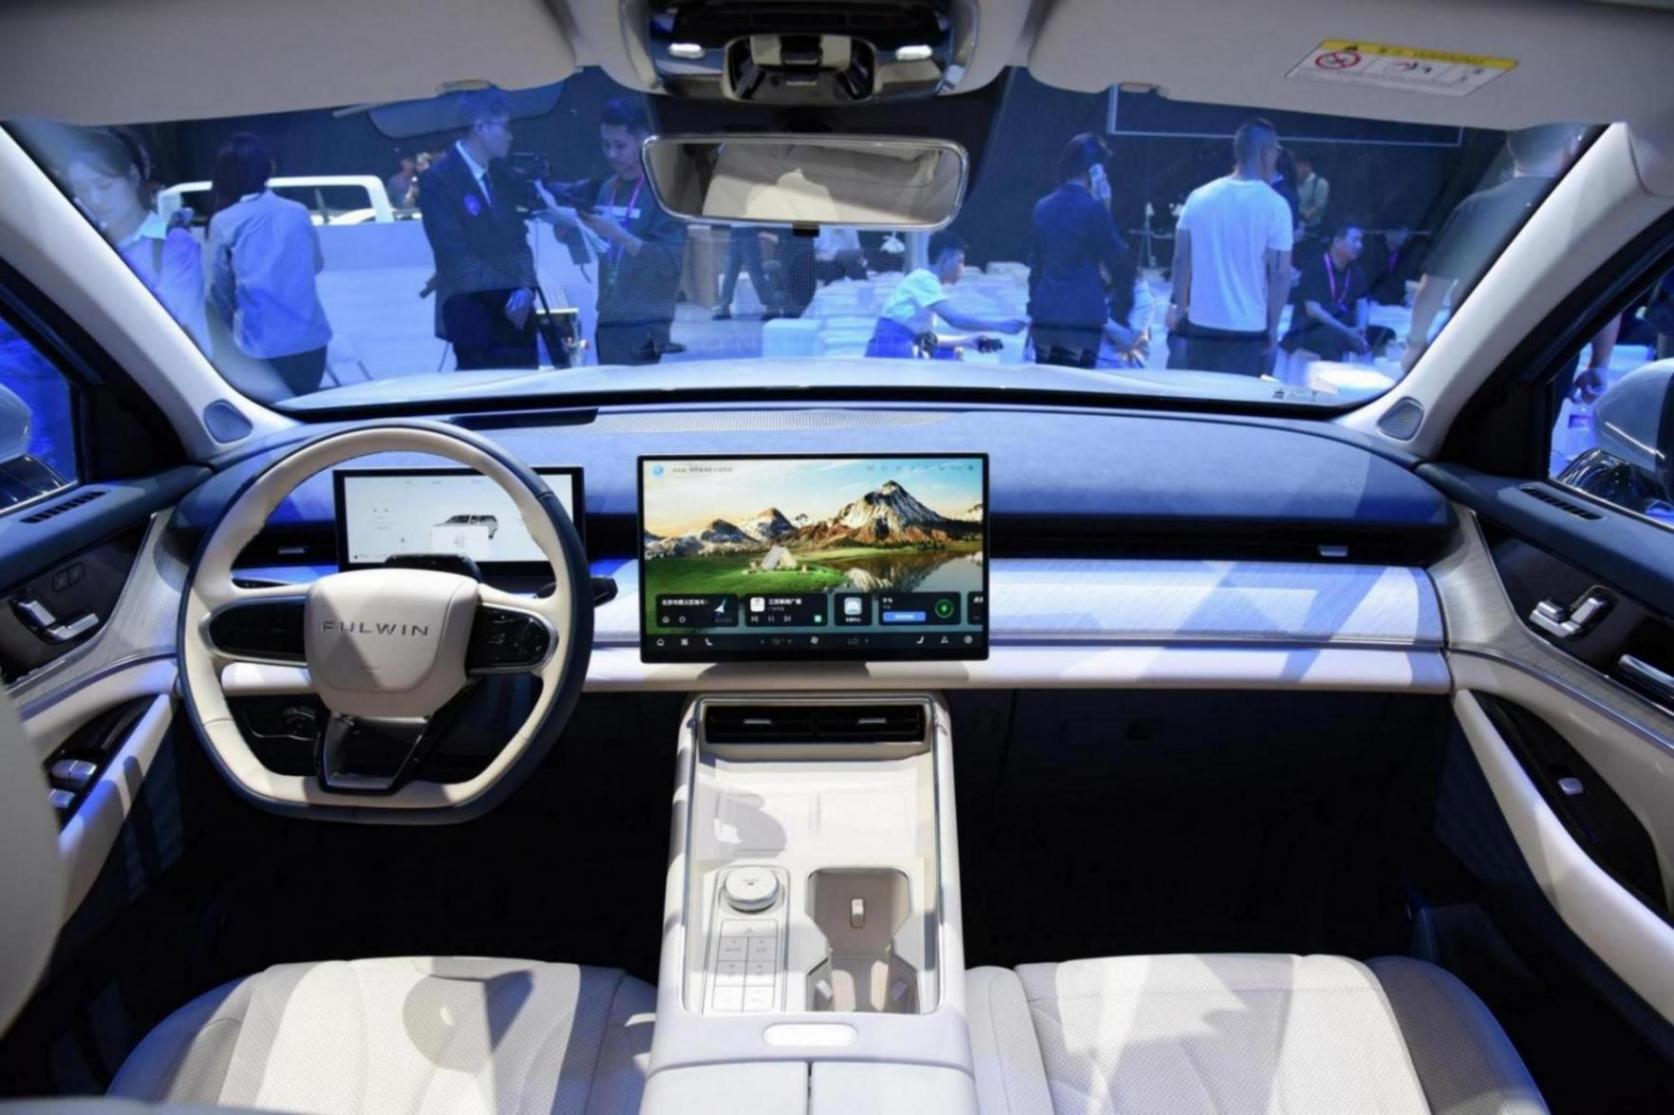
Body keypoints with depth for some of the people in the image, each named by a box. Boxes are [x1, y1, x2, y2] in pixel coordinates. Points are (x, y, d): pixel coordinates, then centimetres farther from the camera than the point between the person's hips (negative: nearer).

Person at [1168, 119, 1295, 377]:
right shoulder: (1275, 205, -9)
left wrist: (1180, 307, 17)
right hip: (1248, 329, -4)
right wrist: (1272, 326, 0)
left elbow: (1181, 259, 6)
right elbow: (1280, 273, -9)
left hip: (1201, 324, 4)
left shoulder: (1199, 197, 3)